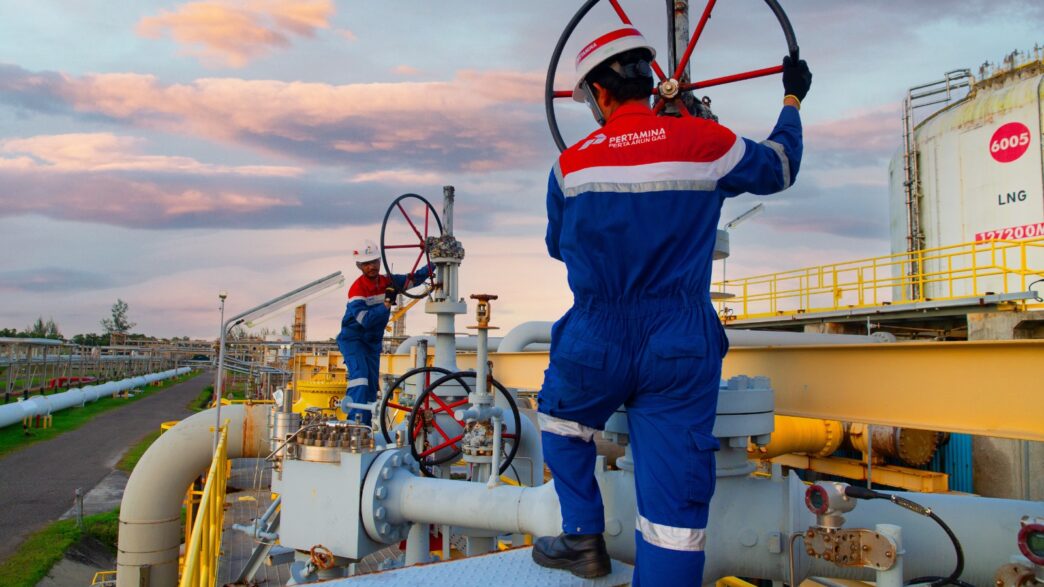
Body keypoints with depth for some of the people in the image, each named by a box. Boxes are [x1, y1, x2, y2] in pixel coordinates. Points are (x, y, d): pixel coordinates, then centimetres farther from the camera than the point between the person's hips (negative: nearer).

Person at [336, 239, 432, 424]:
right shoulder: (357, 289, -21)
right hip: (352, 338, -6)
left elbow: (414, 279, 5)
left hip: (373, 341, 6)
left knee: (371, 387, 7)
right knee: (360, 375, -27)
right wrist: (388, 303, -34)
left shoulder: (388, 282, -2)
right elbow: (366, 320, -29)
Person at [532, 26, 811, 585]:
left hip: (594, 348, 1)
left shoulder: (571, 162, -1)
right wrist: (792, 100, 33)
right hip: (681, 355, 0)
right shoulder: (705, 141, -4)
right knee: (675, 504, 6)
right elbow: (779, 168, 16)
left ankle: (583, 538, 29)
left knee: (560, 417, 31)